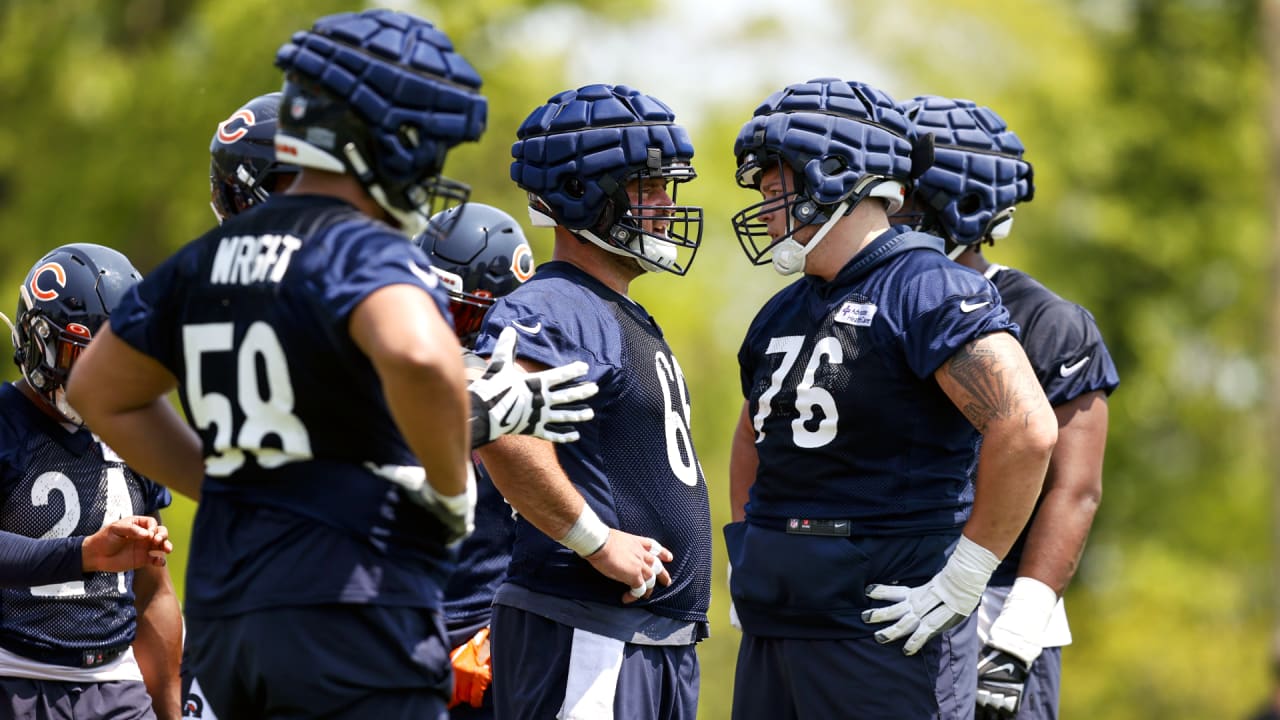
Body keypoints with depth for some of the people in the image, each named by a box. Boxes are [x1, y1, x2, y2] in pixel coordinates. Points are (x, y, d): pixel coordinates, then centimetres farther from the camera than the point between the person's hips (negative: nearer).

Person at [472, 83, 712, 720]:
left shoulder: (626, 319, 20)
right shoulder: (553, 309, -14)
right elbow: (501, 433, -32)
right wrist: (597, 542, -24)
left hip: (661, 639, 10)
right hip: (586, 637, -10)